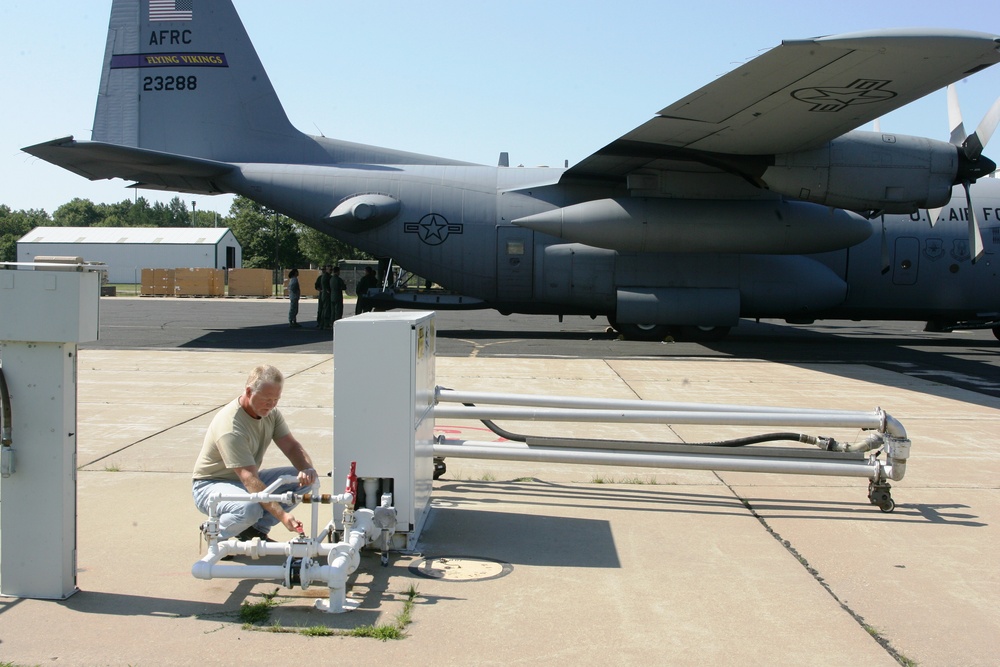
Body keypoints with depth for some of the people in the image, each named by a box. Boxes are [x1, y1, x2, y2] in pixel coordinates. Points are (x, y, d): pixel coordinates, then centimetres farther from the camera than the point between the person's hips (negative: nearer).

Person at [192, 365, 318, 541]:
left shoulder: (270, 412, -5)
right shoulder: (230, 427, -31)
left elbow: (292, 447, -3)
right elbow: (250, 480, -36)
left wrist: (307, 469, -26)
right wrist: (282, 515, -44)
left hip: (247, 480, 8)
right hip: (212, 485, -8)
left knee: (302, 480, -12)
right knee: (250, 508, -39)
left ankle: (256, 530, 0)